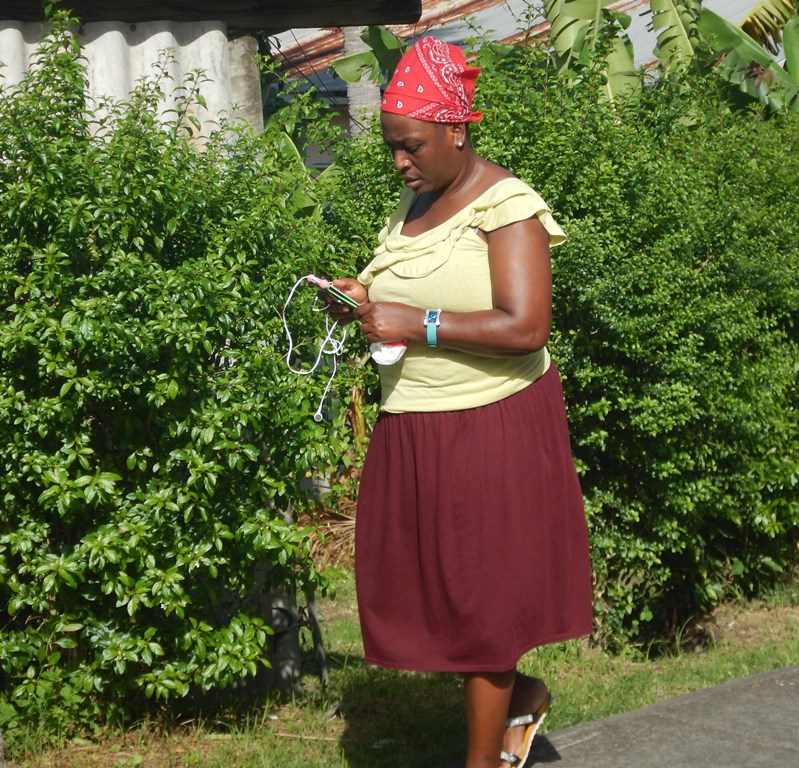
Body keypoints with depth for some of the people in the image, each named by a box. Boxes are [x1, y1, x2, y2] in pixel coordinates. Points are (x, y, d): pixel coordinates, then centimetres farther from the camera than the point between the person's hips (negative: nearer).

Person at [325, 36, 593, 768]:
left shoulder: (507, 205, -13)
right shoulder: (414, 203, 10)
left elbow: (525, 328, -22)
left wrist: (418, 324, -22)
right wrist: (368, 304, 3)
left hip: (489, 431, -7)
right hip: (413, 432, 8)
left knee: (478, 595, 2)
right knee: (417, 587, 10)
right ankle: (516, 694, 33)